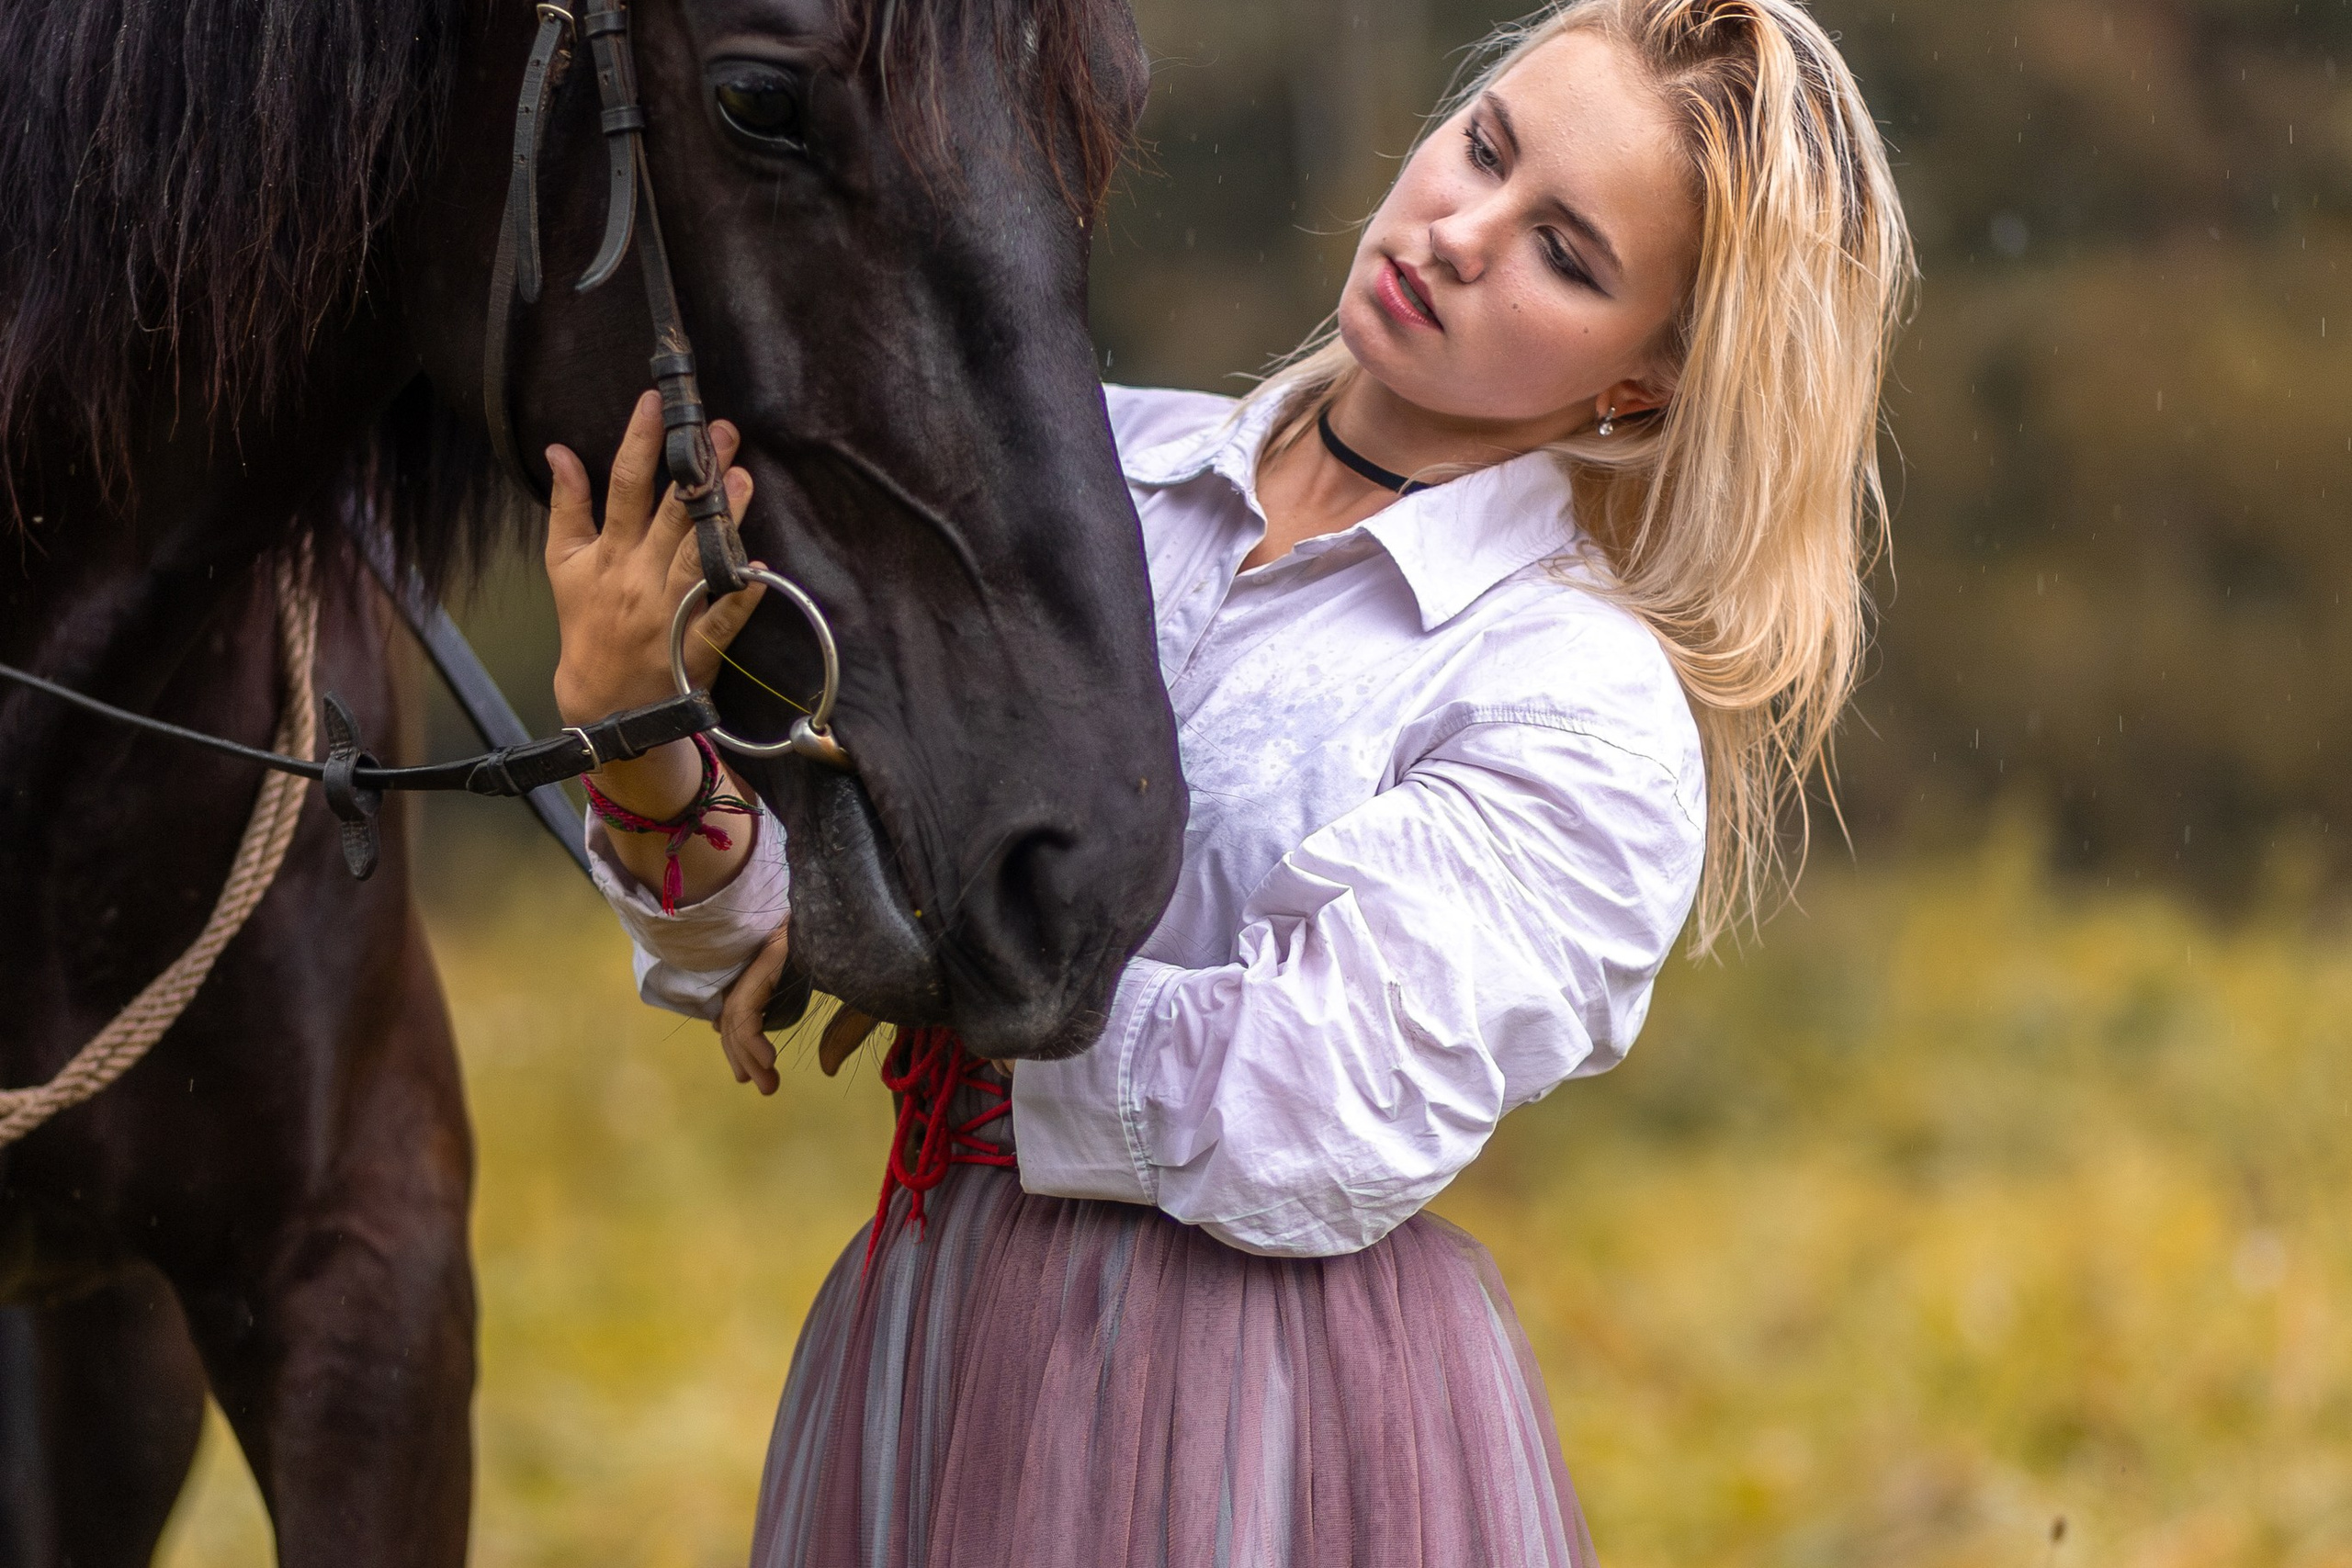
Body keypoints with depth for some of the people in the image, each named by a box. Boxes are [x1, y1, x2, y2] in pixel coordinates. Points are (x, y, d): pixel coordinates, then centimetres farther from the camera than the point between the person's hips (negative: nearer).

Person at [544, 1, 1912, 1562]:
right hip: (910, 1352, 5)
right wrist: (642, 745, -16)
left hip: (1280, 1423, -5)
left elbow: (1308, 1136, -21)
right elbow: (769, 949, 3)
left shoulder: (1588, 709, -11)